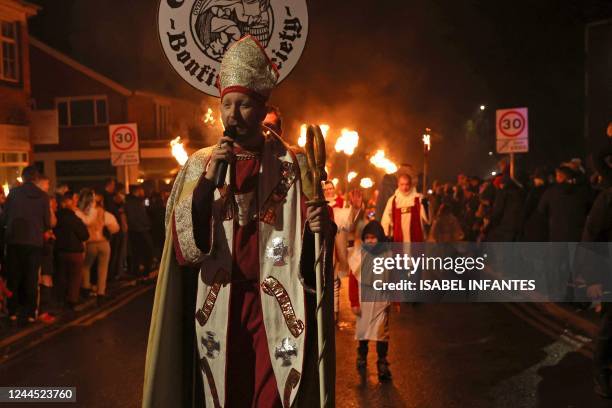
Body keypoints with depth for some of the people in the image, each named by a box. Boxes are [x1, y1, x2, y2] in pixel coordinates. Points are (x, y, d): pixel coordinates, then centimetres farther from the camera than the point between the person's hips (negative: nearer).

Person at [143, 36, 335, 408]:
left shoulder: (293, 164, -1)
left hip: (276, 304, -1)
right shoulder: (200, 164, 4)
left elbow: (311, 245, 1)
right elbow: (183, 244, -6)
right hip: (217, 303, 2)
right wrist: (208, 179, -16)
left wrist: (319, 227, -22)